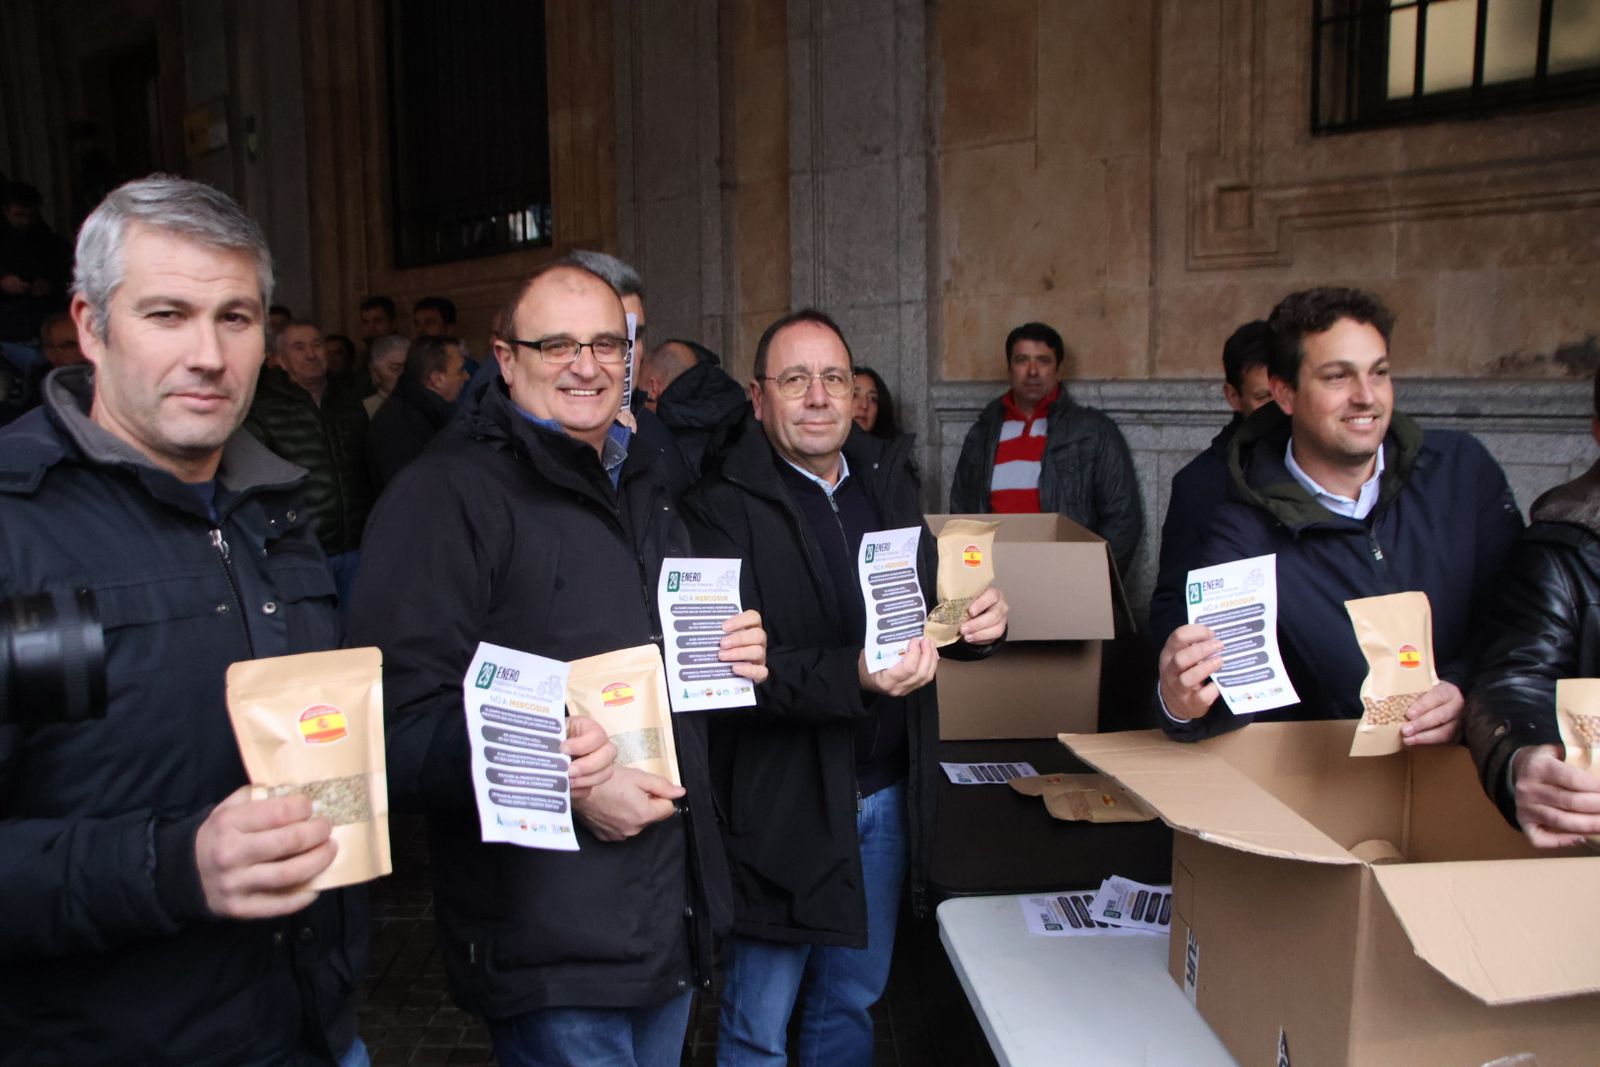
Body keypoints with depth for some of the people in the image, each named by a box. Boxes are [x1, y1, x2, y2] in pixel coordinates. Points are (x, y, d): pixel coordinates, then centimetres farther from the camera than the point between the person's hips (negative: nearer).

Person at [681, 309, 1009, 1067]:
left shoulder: (891, 480, 6)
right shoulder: (726, 506, -14)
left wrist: (978, 623, -12)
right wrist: (852, 678, -35)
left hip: (886, 796, 6)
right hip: (780, 804, -5)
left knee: (853, 1000, 23)